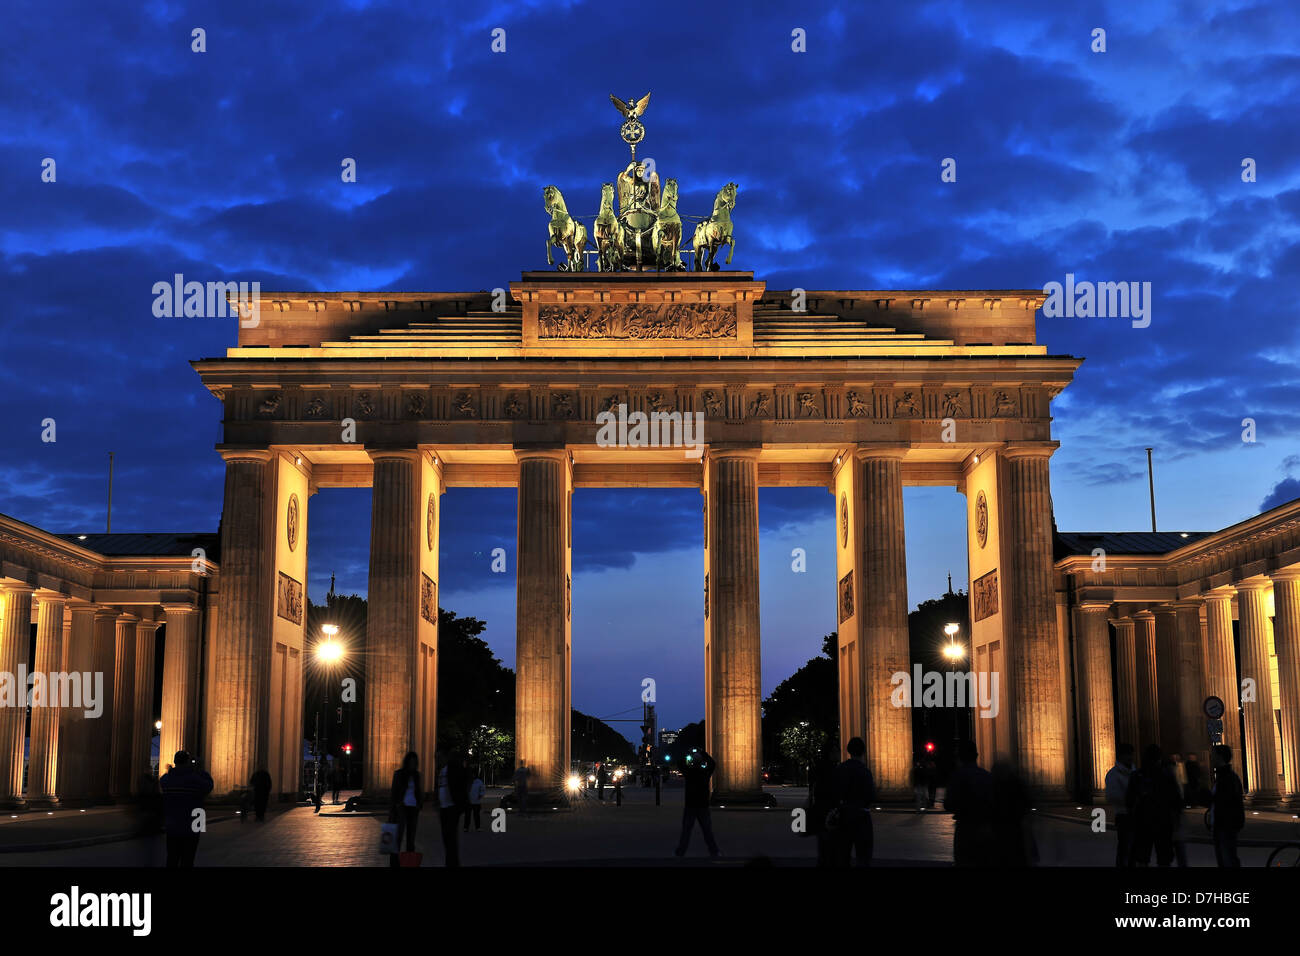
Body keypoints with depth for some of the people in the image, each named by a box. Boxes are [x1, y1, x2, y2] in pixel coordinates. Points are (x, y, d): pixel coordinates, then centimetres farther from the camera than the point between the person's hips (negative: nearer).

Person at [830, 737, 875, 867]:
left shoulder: (839, 769, 3)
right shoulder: (864, 770, -15)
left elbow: (833, 792, 4)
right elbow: (871, 796, -16)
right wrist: (873, 787, 4)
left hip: (842, 815, 6)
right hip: (860, 816, -6)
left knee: (842, 856, 12)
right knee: (864, 856, 1)